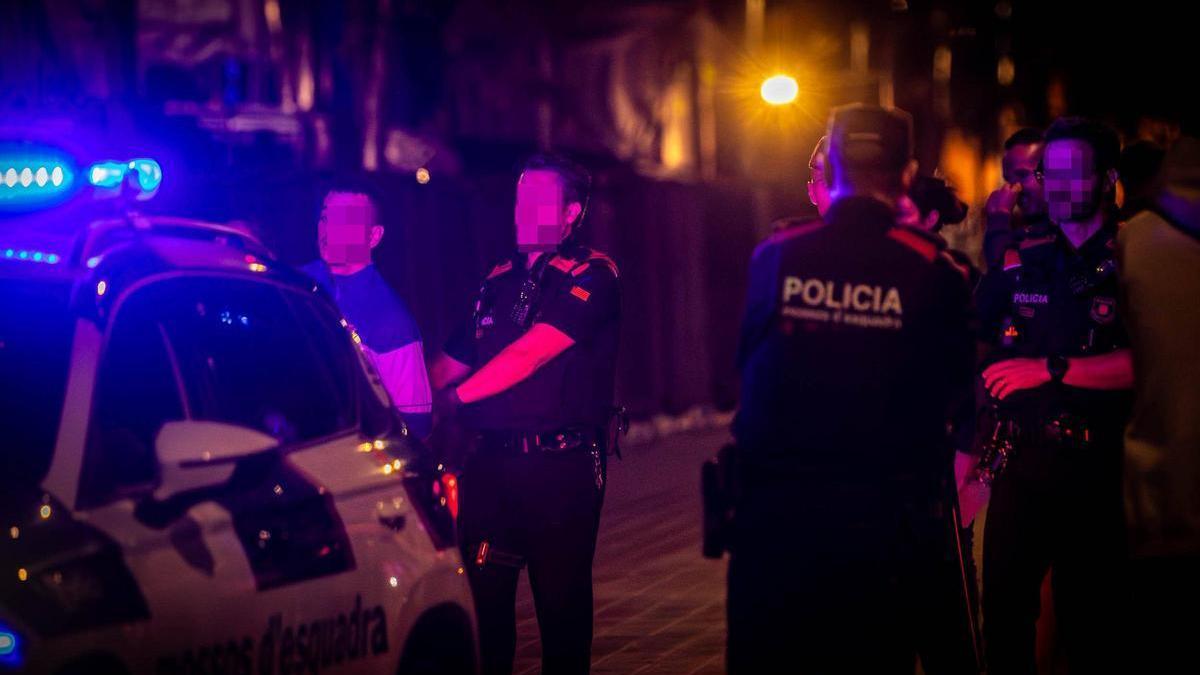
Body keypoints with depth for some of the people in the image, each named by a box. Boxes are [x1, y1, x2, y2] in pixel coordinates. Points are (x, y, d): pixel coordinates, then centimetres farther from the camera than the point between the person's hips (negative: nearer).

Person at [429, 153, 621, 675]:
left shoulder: (591, 276, -5)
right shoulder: (499, 280, 15)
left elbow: (531, 352, -16)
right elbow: (451, 362, 18)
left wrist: (454, 397, -14)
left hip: (561, 468, -5)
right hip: (490, 461, 5)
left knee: (561, 600, 2)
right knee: (482, 595, 6)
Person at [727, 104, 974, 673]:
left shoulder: (775, 257, -4)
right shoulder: (934, 271, -8)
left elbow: (745, 365, 7)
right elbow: (954, 385, 4)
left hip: (774, 512, 1)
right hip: (883, 520, -1)